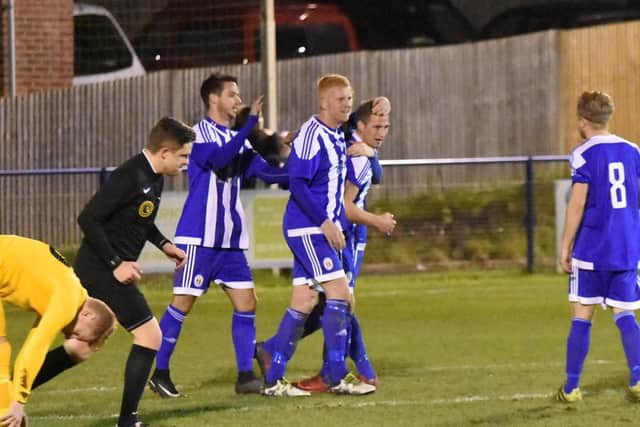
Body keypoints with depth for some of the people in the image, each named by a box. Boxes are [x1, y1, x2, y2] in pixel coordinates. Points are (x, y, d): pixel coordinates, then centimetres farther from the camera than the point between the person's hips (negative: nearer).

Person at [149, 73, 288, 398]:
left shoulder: (237, 138, 15)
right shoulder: (200, 133, -7)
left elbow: (264, 170, 9)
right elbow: (219, 157, -27)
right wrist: (251, 122, -31)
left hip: (231, 240, 7)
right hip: (199, 237, -7)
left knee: (246, 302, 1)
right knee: (183, 303, -5)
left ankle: (245, 376, 4)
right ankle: (160, 373, 3)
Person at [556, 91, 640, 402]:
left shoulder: (584, 155, -8)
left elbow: (577, 204, -12)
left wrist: (565, 247, -5)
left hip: (591, 249, -4)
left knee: (582, 316, 4)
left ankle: (571, 387, 10)